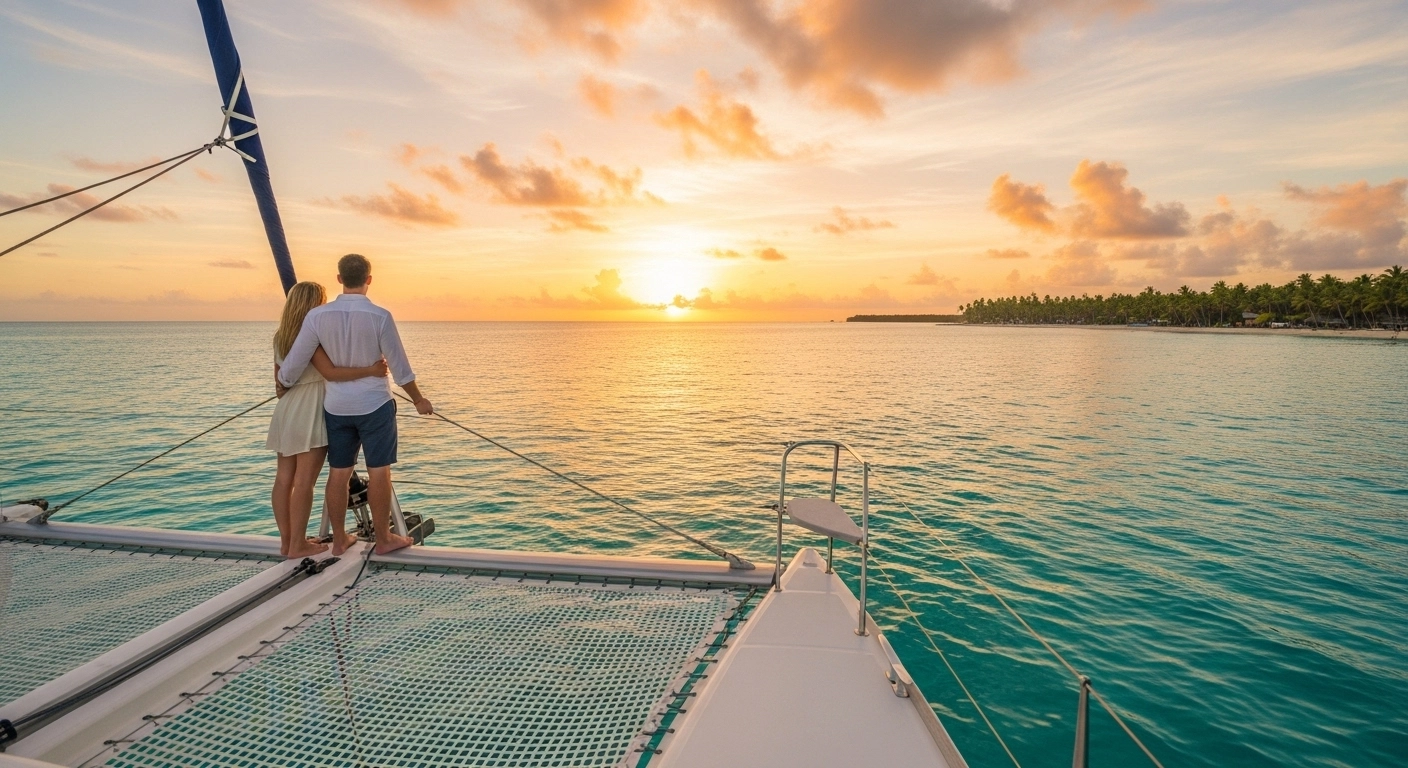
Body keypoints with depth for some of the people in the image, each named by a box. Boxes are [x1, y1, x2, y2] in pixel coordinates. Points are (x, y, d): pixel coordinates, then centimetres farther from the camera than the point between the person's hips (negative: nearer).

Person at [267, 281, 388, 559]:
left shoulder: (280, 336, 11)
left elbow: (278, 376, 18)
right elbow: (330, 372, -23)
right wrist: (371, 370, -27)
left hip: (287, 409, 9)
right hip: (309, 411, -9)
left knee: (284, 479, 10)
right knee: (303, 482, -2)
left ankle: (286, 541, 19)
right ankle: (298, 545, 5)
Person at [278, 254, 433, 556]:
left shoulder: (318, 315, -5)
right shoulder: (380, 316, -14)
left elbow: (293, 364, 0)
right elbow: (400, 368, -8)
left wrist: (282, 385, 22)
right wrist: (418, 400, 6)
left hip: (335, 407, 4)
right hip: (374, 406, -4)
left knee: (338, 473, 12)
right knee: (379, 472, 5)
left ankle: (339, 540, 25)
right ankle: (384, 539, 15)